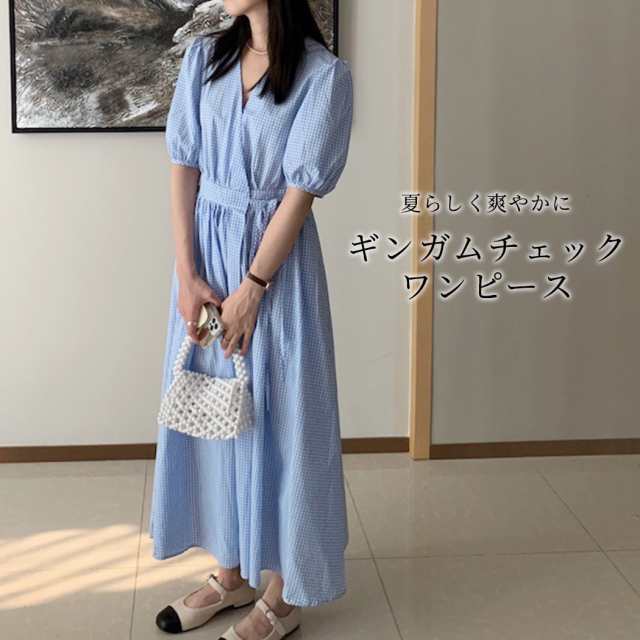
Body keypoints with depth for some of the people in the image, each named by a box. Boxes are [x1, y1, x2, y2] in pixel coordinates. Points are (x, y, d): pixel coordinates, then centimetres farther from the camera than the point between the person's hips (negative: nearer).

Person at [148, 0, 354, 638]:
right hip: (205, 252, 5)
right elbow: (183, 167, 1)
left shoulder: (323, 73, -9)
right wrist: (187, 273, -7)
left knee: (277, 414, 1)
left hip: (276, 257, -5)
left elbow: (301, 190, -12)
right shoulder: (203, 57, 4)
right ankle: (231, 572, 27)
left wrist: (251, 288, -14)